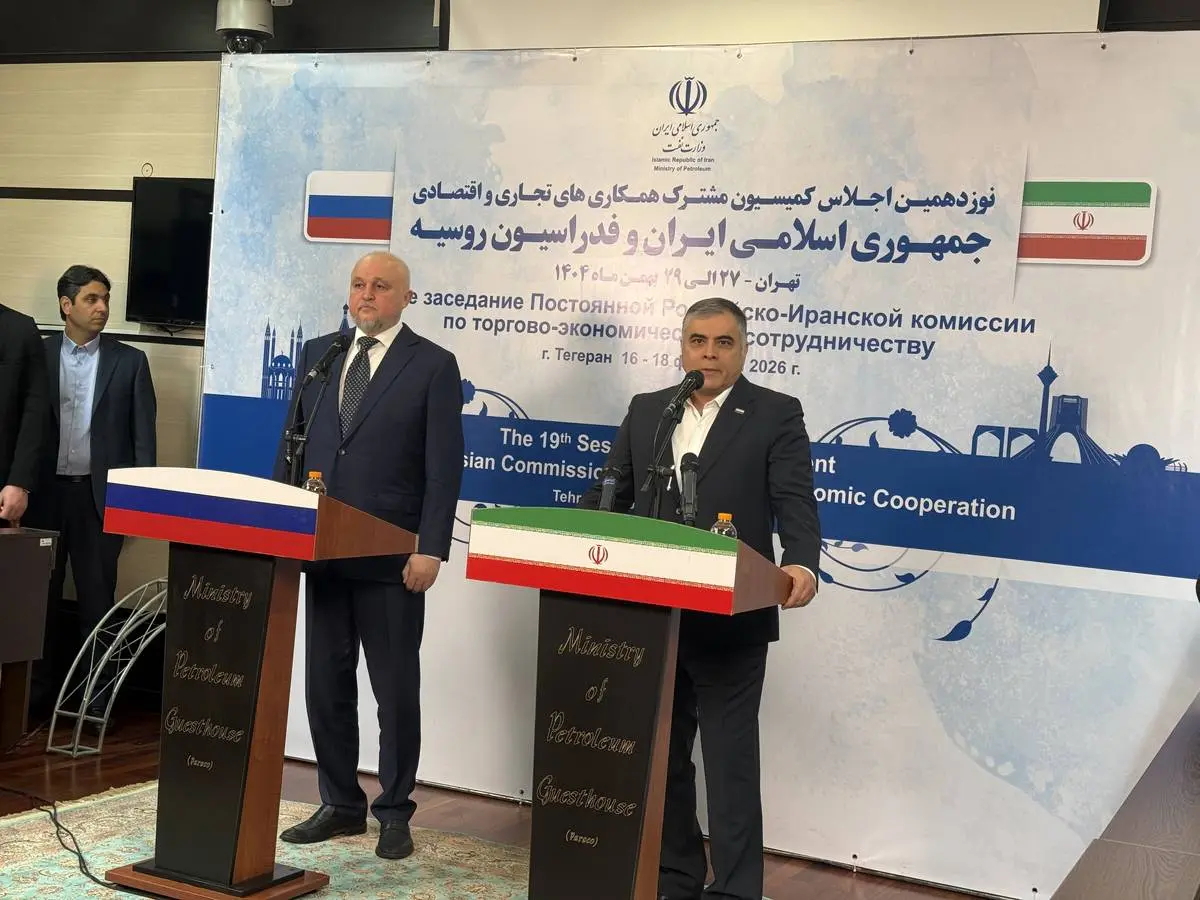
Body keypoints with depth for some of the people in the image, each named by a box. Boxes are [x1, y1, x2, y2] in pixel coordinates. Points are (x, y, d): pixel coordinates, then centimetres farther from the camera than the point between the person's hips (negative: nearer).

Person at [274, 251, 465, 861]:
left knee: (396, 690, 4)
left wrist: (430, 550, -14)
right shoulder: (317, 354, 11)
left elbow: (444, 468, -7)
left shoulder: (433, 365, -3)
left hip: (392, 558, -5)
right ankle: (340, 804, 24)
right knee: (325, 685, 11)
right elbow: (292, 446, 14)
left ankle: (394, 812, 18)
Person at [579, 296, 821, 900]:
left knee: (730, 761, 1)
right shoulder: (645, 411, 11)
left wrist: (801, 564, -31)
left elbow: (795, 503, -12)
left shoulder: (776, 415, -3)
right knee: (660, 753, 16)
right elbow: (610, 493, 11)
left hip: (729, 621, -5)